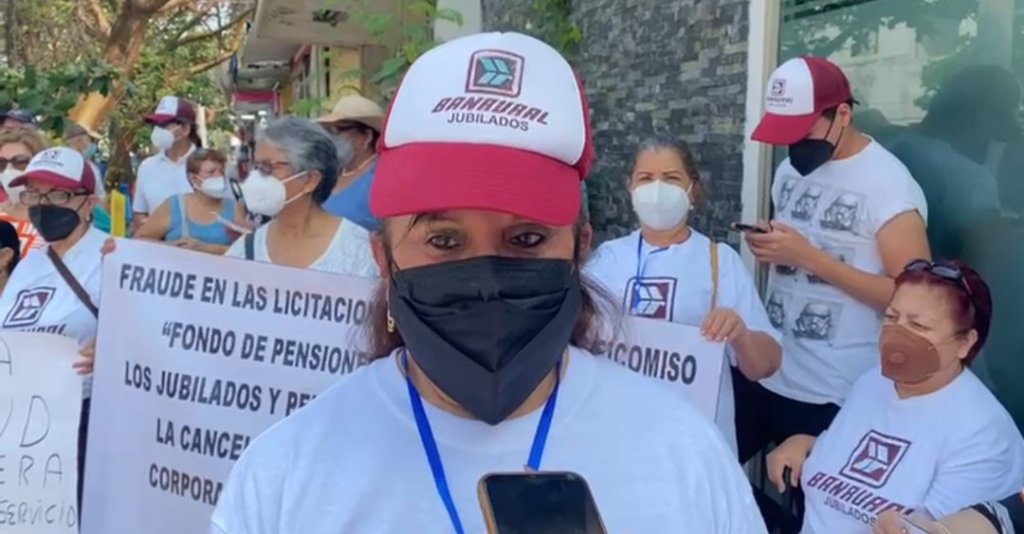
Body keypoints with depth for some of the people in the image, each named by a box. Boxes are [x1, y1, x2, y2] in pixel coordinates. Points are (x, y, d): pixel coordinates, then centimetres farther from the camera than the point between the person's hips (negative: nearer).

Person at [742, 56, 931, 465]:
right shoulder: (791, 170, 7)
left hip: (833, 396, -6)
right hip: (763, 374, 6)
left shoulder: (889, 184, -14)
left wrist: (810, 257, -23)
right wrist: (767, 248, -3)